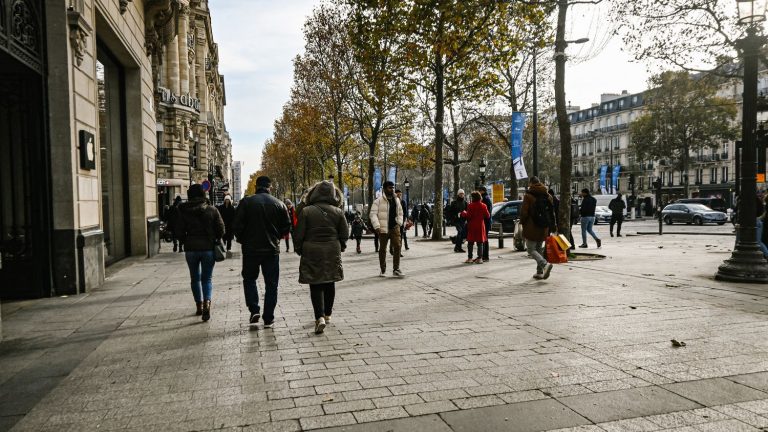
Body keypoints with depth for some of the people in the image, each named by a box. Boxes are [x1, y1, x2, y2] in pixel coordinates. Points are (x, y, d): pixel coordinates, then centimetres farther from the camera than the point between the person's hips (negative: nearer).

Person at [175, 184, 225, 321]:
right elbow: (221, 230, -4)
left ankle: (199, 305, 21)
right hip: (208, 249, 0)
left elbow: (179, 232, -3)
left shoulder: (183, 211, -3)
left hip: (191, 249, 1)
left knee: (195, 278, 16)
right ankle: (207, 303, -15)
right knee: (207, 278, 6)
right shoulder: (212, 210, -4)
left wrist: (185, 242, 15)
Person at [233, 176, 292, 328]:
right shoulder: (279, 204, -1)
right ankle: (268, 319, 9)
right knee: (271, 284, 8)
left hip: (251, 249, -1)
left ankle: (254, 310, 4)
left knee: (249, 279, 18)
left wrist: (242, 240, 9)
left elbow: (238, 225, -9)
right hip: (272, 249, 1)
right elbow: (286, 228, 2)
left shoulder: (246, 202, -6)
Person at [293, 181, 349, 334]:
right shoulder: (338, 212, 0)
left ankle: (320, 317, -13)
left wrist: (299, 249, 8)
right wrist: (340, 248, 19)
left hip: (312, 252, -3)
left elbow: (298, 234, -7)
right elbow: (345, 234, 4)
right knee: (330, 284, 16)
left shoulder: (306, 211, -8)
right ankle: (327, 314, 27)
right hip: (332, 253, 3)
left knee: (315, 285, 1)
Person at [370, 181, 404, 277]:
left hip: (395, 228, 4)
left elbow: (400, 213, 22)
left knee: (397, 247, -4)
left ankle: (396, 269, 2)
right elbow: (373, 214, -9)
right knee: (382, 249, 6)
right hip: (383, 229, -4)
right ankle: (383, 270, 17)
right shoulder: (378, 201, -5)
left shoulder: (396, 200, 12)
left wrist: (399, 223, 6)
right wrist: (377, 226, -19)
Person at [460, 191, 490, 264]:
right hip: (480, 226, 2)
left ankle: (470, 258, 7)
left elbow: (468, 216, -12)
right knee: (480, 243, 6)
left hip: (472, 226, -2)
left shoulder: (470, 205, -10)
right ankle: (480, 258, 4)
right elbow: (487, 215, 1)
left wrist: (463, 213, 7)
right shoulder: (483, 206, -2)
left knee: (470, 243, 7)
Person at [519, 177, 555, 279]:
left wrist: (522, 222, 5)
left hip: (532, 228, -6)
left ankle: (545, 264, -22)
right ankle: (540, 272, 15)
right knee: (539, 249, 16)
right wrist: (550, 227, 17)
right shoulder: (548, 196, 10)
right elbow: (552, 212, 13)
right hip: (543, 228, 6)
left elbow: (524, 212, -13)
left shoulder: (528, 195, -10)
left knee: (531, 249, -1)